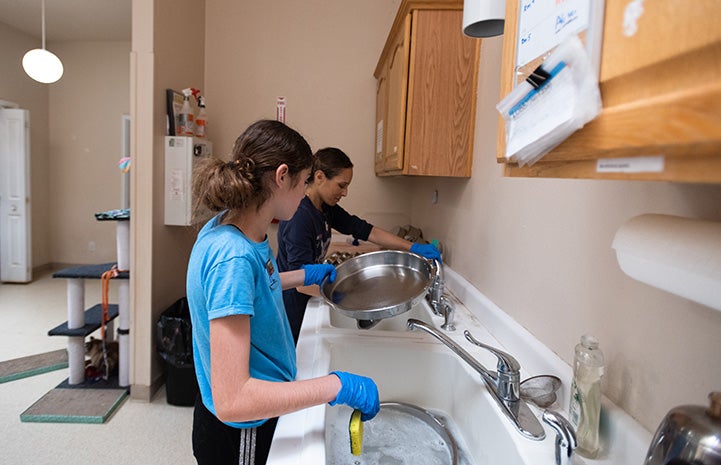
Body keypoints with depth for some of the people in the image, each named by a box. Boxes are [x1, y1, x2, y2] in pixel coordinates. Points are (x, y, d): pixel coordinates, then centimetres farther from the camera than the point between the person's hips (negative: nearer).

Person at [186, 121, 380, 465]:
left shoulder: (232, 226, -6)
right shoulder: (233, 256, -33)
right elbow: (231, 401, -34)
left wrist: (304, 276, 16)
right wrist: (338, 387, -30)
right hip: (239, 436, -8)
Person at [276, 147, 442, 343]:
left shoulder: (326, 208, 1)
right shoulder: (299, 218, -27)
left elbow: (365, 230, 1)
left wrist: (413, 247, -7)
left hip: (305, 303, 8)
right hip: (291, 309, -8)